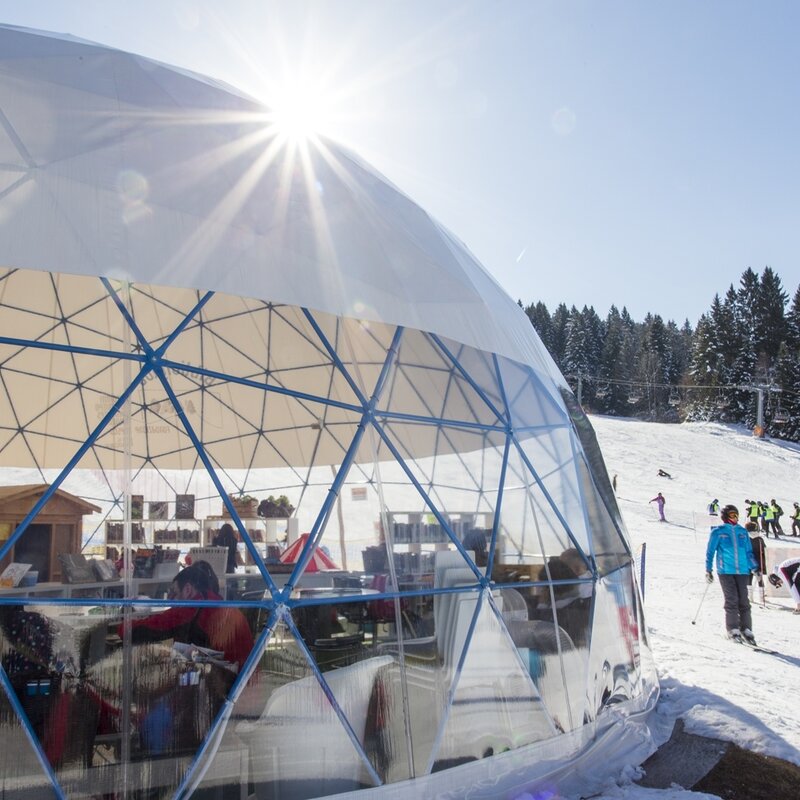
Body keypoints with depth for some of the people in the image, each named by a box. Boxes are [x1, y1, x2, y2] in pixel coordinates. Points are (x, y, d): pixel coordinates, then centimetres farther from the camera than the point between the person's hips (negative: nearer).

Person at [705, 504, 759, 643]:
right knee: (732, 600, -6)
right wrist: (708, 570, 1)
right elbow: (710, 551, 5)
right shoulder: (718, 532, 2)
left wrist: (754, 568, 8)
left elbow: (749, 552, 18)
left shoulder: (743, 532, 13)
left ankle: (746, 629, 8)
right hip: (725, 571, -3)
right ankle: (733, 629, 3)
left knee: (743, 600, 1)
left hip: (742, 571, 3)